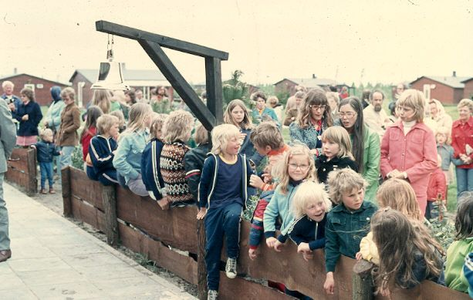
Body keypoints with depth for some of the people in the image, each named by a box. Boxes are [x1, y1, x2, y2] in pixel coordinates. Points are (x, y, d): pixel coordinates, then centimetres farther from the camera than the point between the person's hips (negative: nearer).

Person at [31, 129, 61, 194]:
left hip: (49, 162, 3)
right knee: (43, 176, 0)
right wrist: (33, 146, -21)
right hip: (42, 162, -3)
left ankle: (51, 187, 18)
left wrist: (59, 152, -13)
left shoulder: (52, 145, 0)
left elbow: (54, 152, 3)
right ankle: (43, 188, 13)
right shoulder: (40, 144, -8)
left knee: (50, 175, 7)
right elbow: (35, 145, 0)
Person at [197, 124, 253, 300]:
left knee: (232, 216, -37)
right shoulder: (212, 161, -10)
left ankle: (232, 257, -14)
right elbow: (204, 185, 1)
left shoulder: (242, 161, 0)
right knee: (212, 247, 2)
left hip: (234, 203, 1)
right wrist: (202, 207, 7)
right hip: (215, 206, -1)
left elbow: (251, 181, 13)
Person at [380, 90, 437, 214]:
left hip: (416, 188, -3)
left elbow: (431, 163, -7)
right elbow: (382, 154, 9)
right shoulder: (392, 129, 7)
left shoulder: (426, 132, -3)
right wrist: (389, 172, -9)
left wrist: (405, 174, -12)